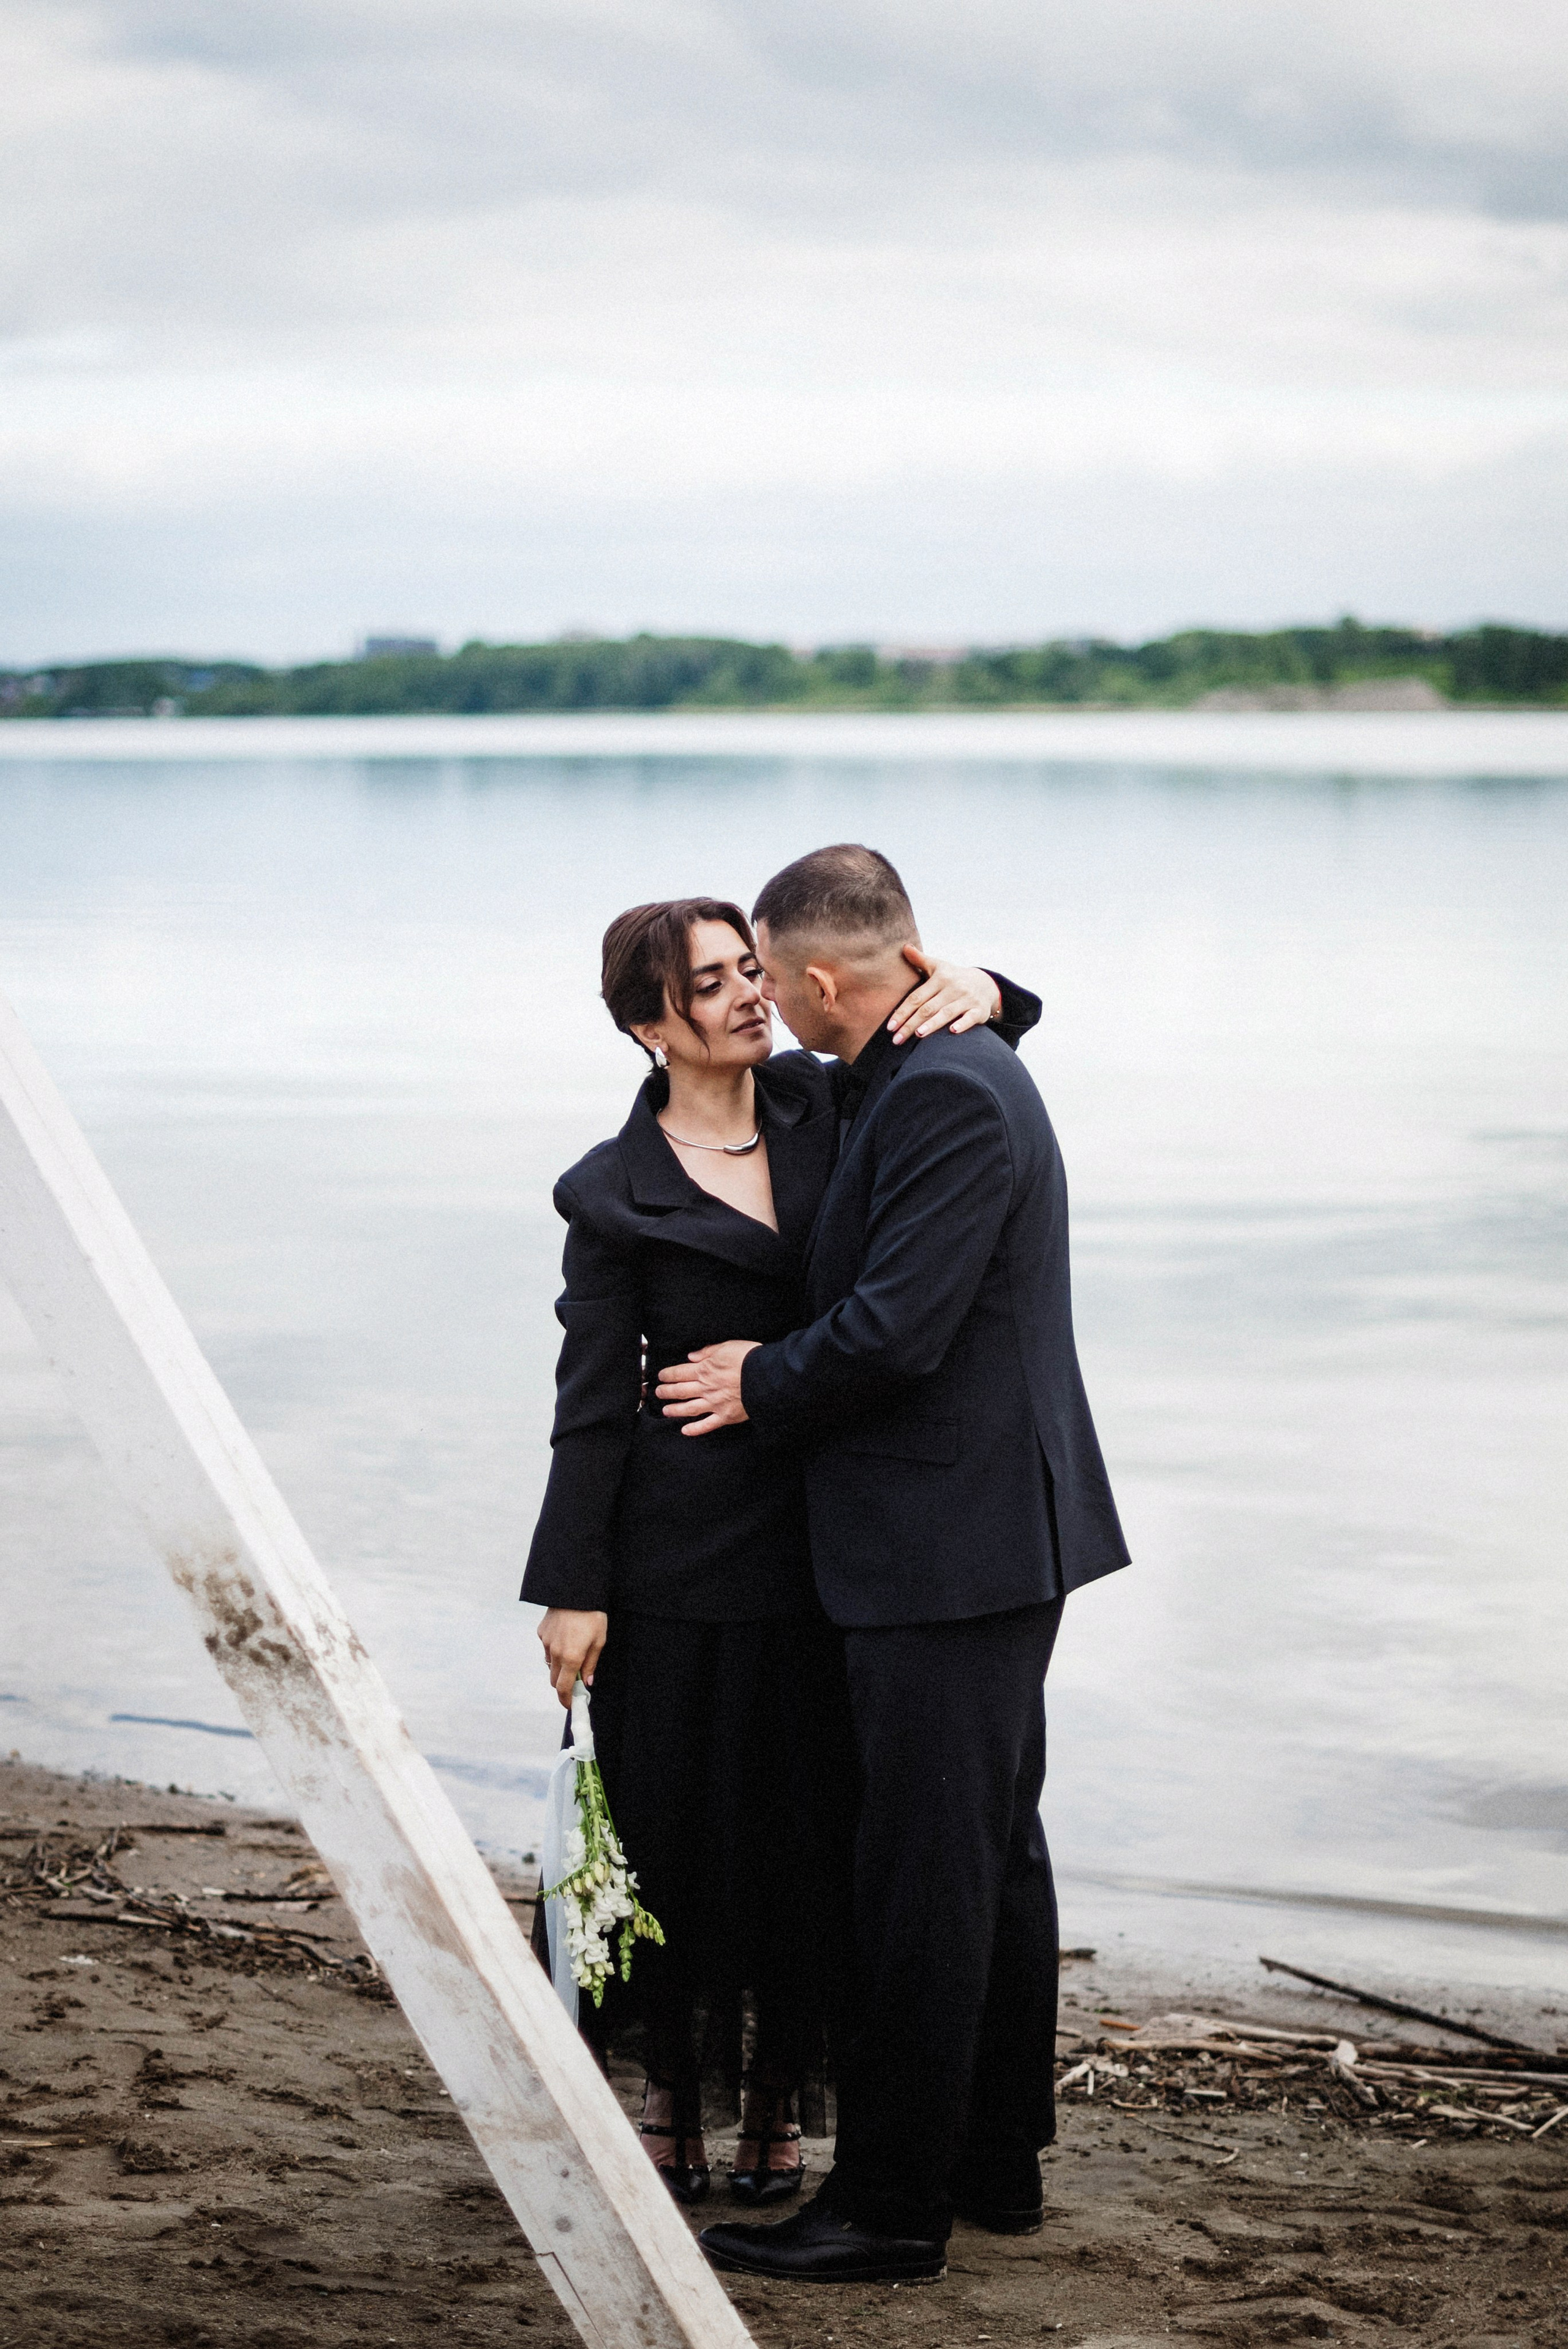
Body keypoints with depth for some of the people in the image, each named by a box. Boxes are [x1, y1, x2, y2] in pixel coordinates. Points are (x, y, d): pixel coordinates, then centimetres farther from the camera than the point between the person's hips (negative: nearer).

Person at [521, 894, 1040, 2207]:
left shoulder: (822, 1104, 4)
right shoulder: (618, 1195, -5)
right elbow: (592, 1401, -4)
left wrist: (979, 993, -14)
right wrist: (573, 1589, -7)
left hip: (825, 1541, 3)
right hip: (679, 1547, -3)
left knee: (810, 1821, 7)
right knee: (671, 1821, 5)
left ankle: (781, 2101, 22)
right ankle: (674, 2094, 24)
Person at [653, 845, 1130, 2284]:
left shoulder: (945, 1099, -20)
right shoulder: (959, 1072, 13)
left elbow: (893, 1333, -24)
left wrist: (763, 1385, -7)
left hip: (950, 1552, -11)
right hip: (991, 1535, 11)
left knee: (926, 1877, -5)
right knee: (994, 1854, 17)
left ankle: (892, 2209, 2)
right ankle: (995, 2162, 27)